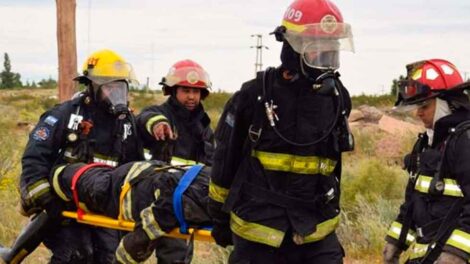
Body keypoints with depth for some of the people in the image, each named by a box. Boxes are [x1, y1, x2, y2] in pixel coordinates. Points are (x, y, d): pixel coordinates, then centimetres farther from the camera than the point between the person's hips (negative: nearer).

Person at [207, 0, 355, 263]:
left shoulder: (338, 98, 4)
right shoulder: (255, 95, -9)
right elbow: (226, 157, 1)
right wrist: (219, 215, 8)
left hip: (317, 232, 3)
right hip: (259, 231, -3)